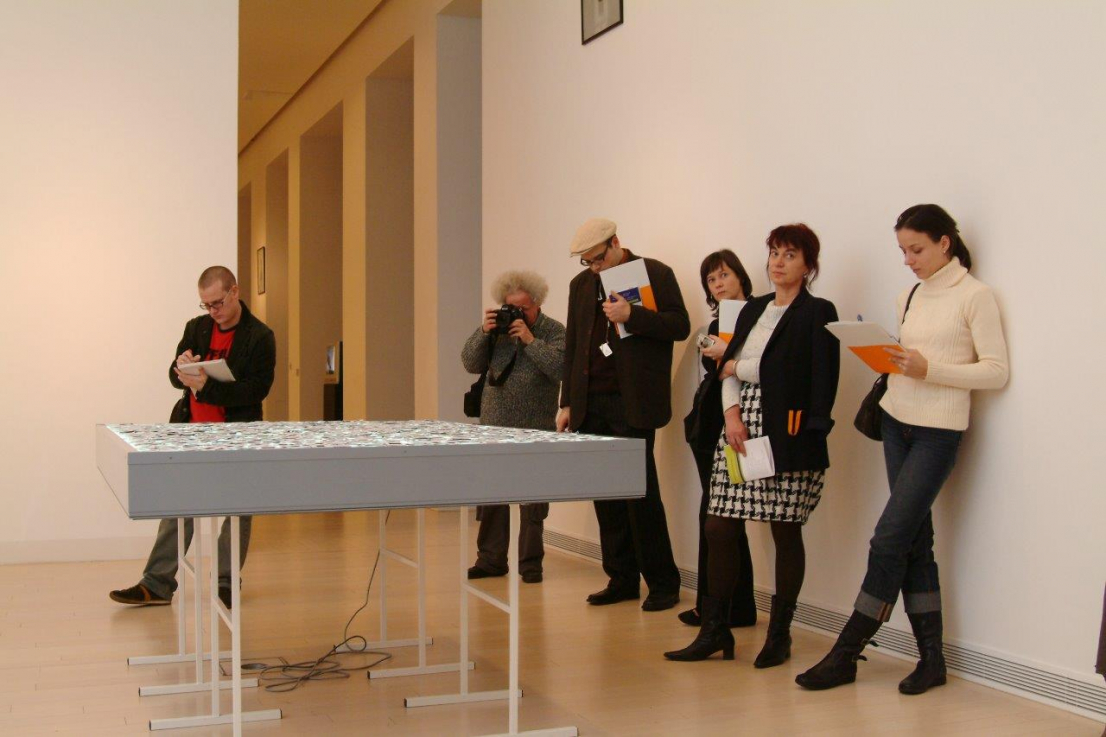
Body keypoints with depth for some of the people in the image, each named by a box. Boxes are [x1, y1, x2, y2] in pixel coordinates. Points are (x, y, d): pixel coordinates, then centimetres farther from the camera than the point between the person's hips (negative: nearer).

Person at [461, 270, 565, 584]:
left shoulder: (554, 331, -1)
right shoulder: (498, 328, 10)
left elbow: (561, 368, -17)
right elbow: (471, 364, 3)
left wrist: (530, 340, -19)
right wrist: (484, 332, -9)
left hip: (535, 429, -3)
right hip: (494, 425, 4)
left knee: (533, 499, 2)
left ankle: (531, 563, 12)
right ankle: (491, 559, 17)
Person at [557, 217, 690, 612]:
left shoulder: (656, 274, -1)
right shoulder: (581, 284, 15)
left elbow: (680, 326, -8)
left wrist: (632, 315, -21)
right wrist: (567, 403, 13)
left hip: (631, 404, -5)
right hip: (591, 404, 6)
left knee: (641, 492, -4)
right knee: (606, 495, 8)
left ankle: (662, 583, 7)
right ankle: (622, 580, 17)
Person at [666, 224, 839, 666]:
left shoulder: (817, 313, -3)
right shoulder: (754, 309, 17)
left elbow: (792, 371, -14)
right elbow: (729, 369, 12)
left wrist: (738, 368, -1)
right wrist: (732, 412, -7)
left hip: (788, 438, -6)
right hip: (741, 428, 6)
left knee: (786, 533, 3)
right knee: (719, 530, 4)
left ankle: (779, 635, 16)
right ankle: (714, 632, 14)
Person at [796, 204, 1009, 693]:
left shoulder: (974, 296, -6)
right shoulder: (908, 297, 13)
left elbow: (996, 371, -10)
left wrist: (928, 370, -20)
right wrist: (885, 357, -5)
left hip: (938, 431, -7)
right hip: (897, 422, 7)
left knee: (890, 539, -8)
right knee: (914, 540, 7)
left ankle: (846, 654, -1)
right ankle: (930, 657, 13)